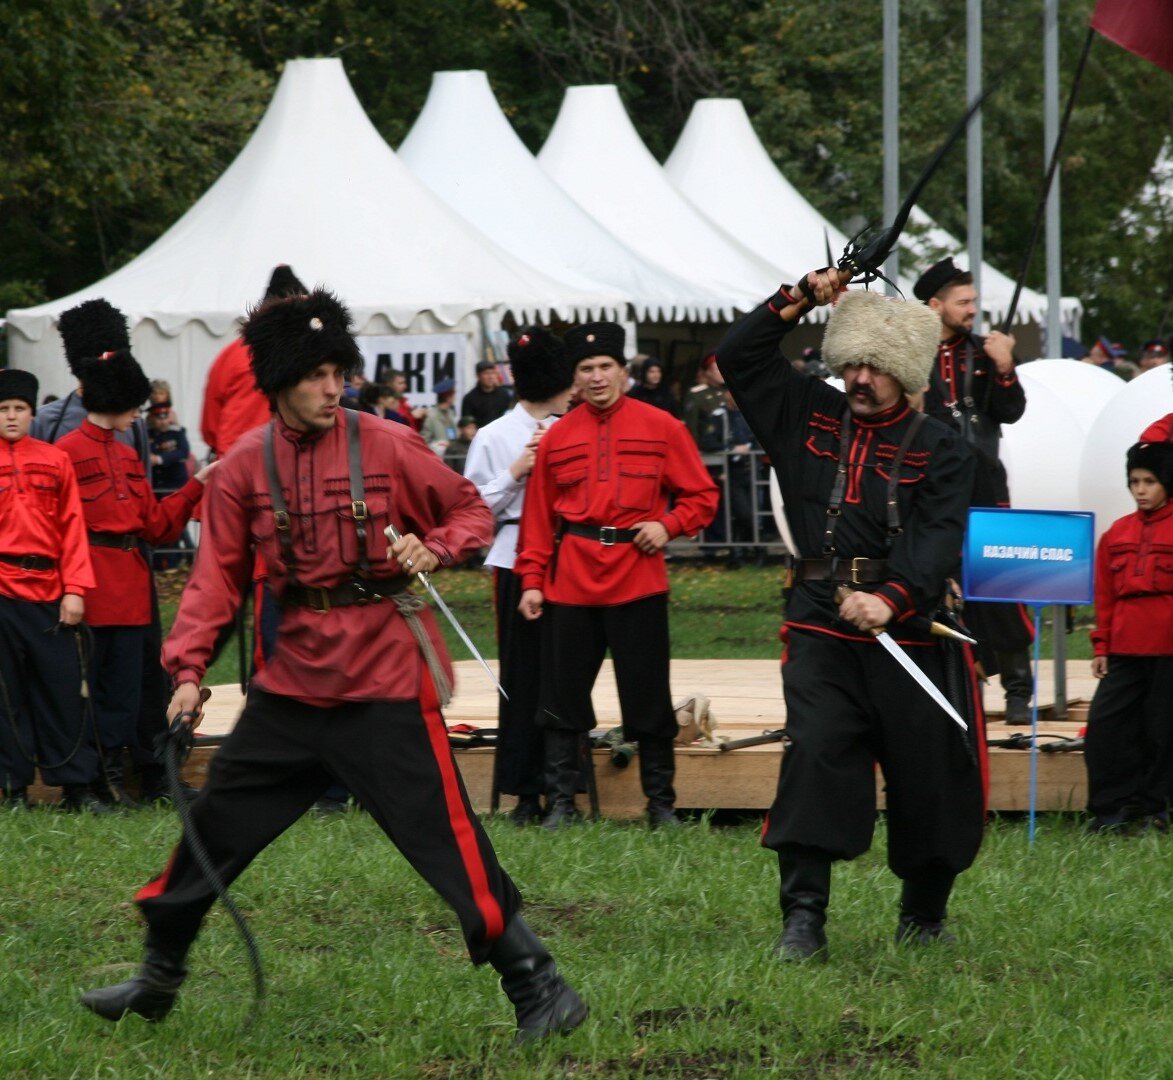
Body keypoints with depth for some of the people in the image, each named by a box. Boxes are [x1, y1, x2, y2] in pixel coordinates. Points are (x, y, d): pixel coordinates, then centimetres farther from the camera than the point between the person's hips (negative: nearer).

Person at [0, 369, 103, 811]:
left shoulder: (55, 461, 8)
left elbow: (72, 527, 7)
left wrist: (74, 589, -1)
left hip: (49, 590, 2)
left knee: (62, 687, 3)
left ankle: (75, 786, 9)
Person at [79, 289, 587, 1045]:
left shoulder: (386, 446, -6)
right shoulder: (245, 467, 2)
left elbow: (472, 511, 3)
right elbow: (218, 577, 4)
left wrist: (435, 549, -17)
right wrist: (188, 669, -5)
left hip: (384, 679, -4)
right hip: (294, 682, 4)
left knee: (444, 834, -10)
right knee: (216, 823, 11)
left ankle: (542, 991, -5)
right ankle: (159, 979, 29)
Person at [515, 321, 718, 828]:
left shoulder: (661, 428, 3)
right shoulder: (558, 437, 7)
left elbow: (702, 496, 6)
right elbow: (539, 516, 9)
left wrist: (668, 525, -11)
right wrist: (532, 579, 3)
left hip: (638, 574, -2)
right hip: (571, 579, 2)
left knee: (648, 694, 2)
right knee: (564, 695, 3)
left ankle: (661, 802, 12)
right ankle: (561, 802, 10)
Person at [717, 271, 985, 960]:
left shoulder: (940, 449, 2)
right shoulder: (809, 415, 11)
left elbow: (938, 542, -10)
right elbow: (738, 358, 12)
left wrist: (890, 599, -25)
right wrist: (796, 304, 1)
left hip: (910, 629, -1)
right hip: (821, 626, 1)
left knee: (929, 775, 5)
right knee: (815, 755, -14)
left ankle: (924, 915, 24)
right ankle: (804, 916, -15)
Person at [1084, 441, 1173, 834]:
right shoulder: (1116, 533, 10)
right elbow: (1105, 595, 12)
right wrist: (1101, 646, 8)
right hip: (1125, 651, 4)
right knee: (1104, 724, -3)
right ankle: (1112, 809, 2)